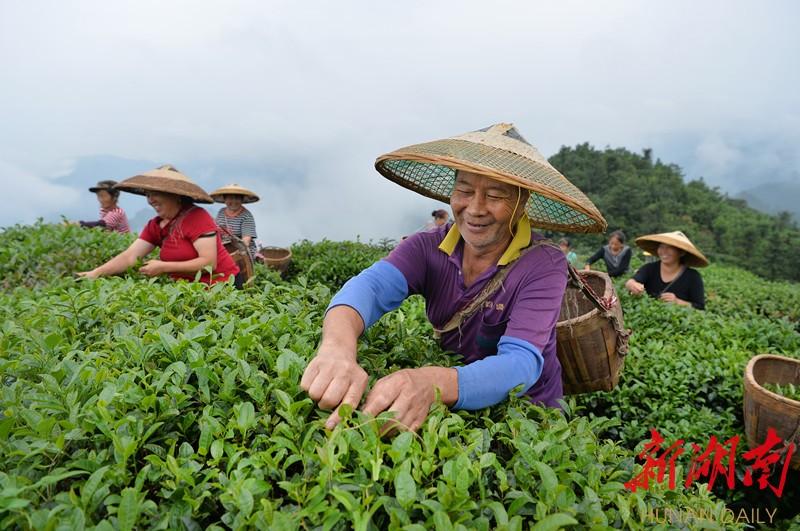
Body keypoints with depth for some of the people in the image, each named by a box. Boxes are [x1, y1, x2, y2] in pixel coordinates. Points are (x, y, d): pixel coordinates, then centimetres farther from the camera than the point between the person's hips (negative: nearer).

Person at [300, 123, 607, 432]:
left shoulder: (544, 266, -19)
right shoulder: (429, 248, -10)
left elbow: (521, 363, -32)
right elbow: (371, 286, -29)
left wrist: (431, 385, -51)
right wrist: (338, 346, -52)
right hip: (455, 413, 3)